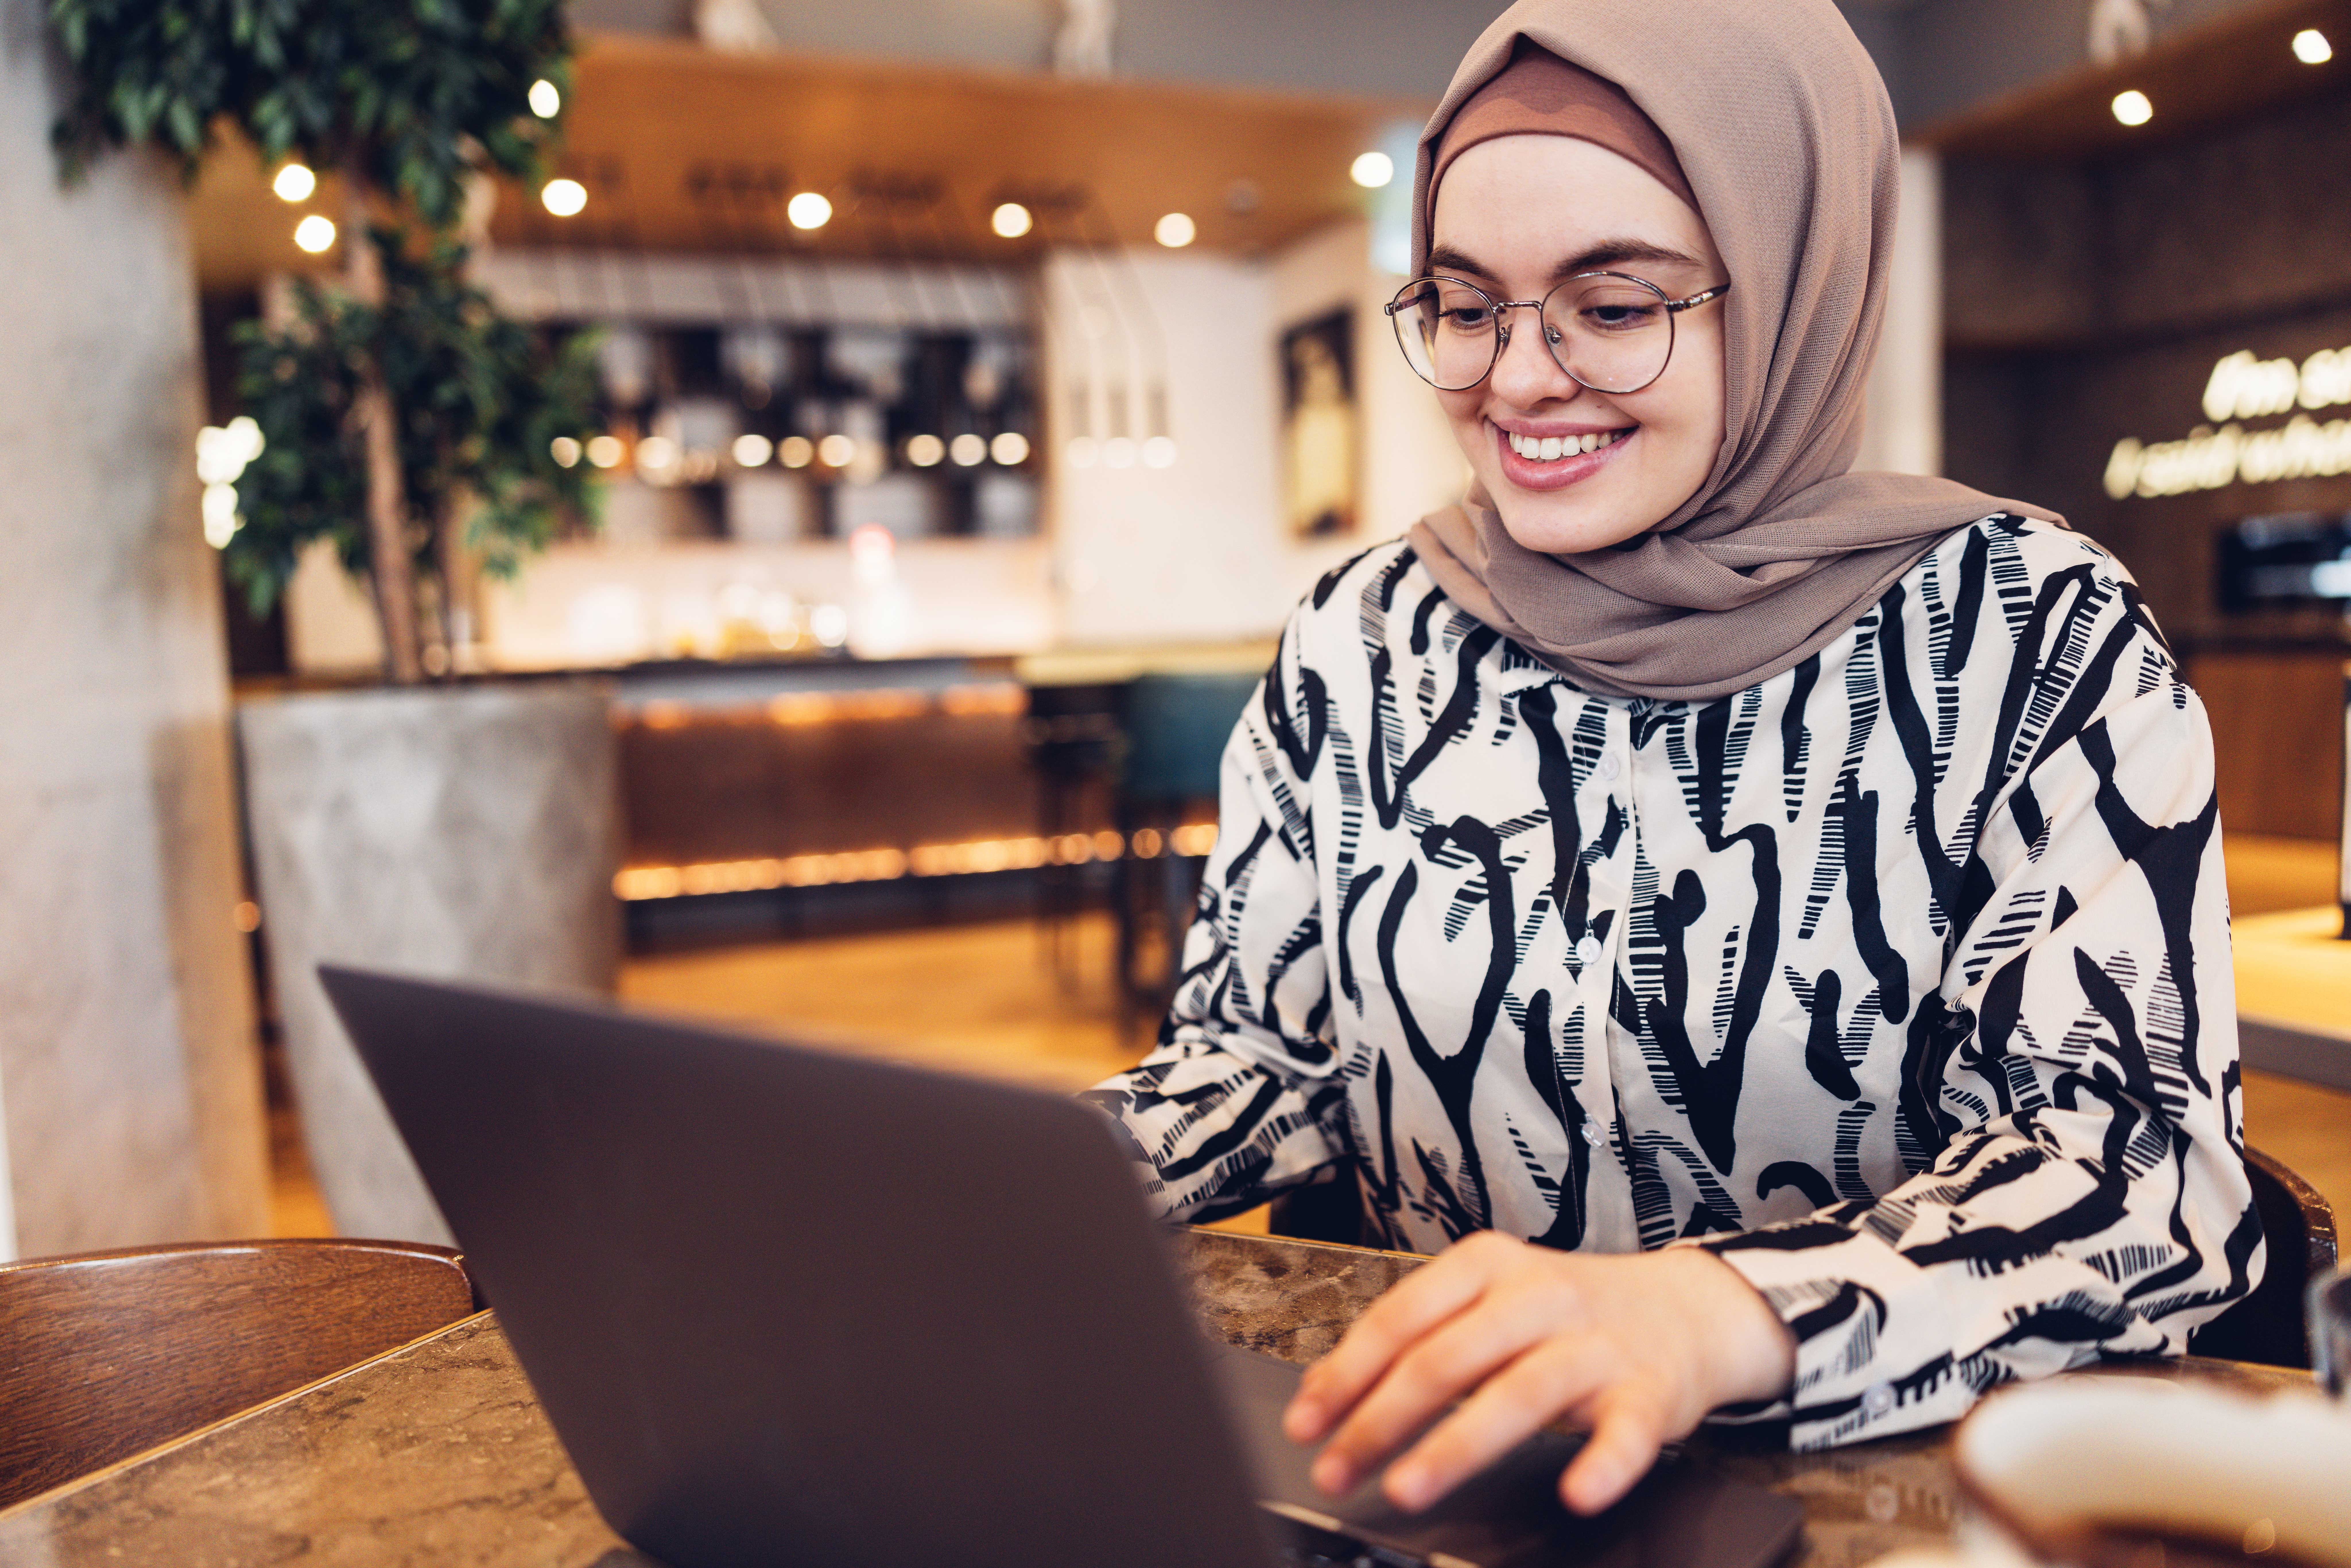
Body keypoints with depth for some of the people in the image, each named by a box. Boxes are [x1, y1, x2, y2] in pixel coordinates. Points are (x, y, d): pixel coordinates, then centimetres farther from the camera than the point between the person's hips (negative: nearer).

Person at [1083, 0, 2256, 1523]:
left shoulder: (2033, 631, -6)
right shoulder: (1362, 643, 1)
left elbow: (2146, 1148, -14)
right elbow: (1255, 1059, 5)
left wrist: (1717, 1317, -33)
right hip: (1430, 1460, 2)